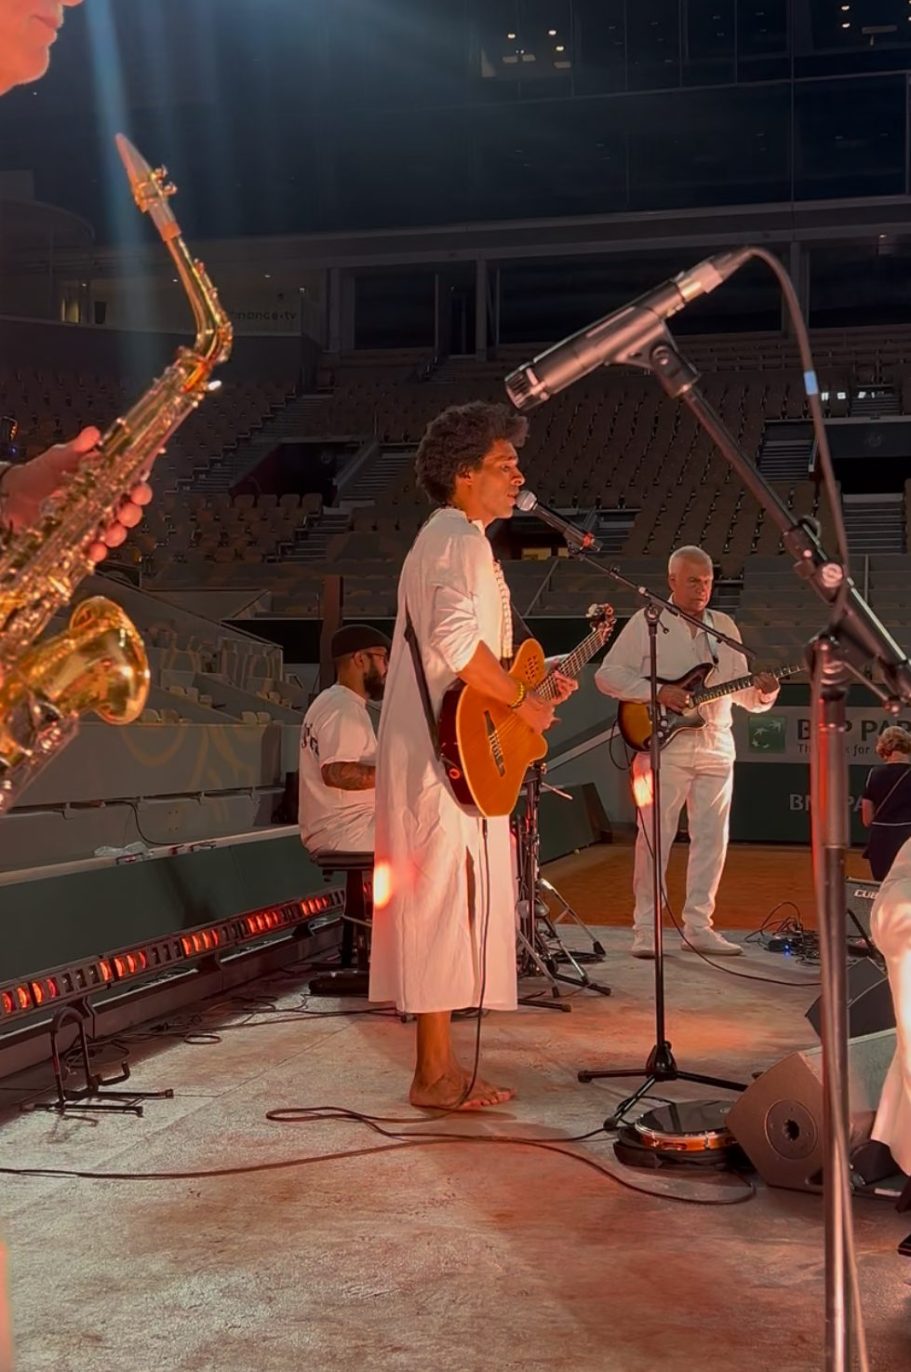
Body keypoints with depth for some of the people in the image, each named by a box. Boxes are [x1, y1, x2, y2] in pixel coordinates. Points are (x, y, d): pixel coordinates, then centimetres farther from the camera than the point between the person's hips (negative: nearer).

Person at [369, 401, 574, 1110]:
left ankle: (442, 1062, 19)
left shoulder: (445, 538, 22)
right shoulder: (461, 540, -12)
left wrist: (534, 686, 17)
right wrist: (523, 701, -16)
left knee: (448, 903, 12)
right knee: (447, 899, -6)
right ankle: (436, 1072, 0)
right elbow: (457, 642, -28)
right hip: (449, 757, -11)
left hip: (441, 756, 11)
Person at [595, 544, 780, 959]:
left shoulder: (724, 626, 15)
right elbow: (607, 674, -3)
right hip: (663, 743, -5)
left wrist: (762, 692, -8)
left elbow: (741, 691, 15)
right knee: (655, 836, -5)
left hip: (716, 747, 5)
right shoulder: (647, 622, 2)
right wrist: (658, 692, -14)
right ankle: (646, 928, 2)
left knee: (712, 837, 4)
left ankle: (698, 925, 13)